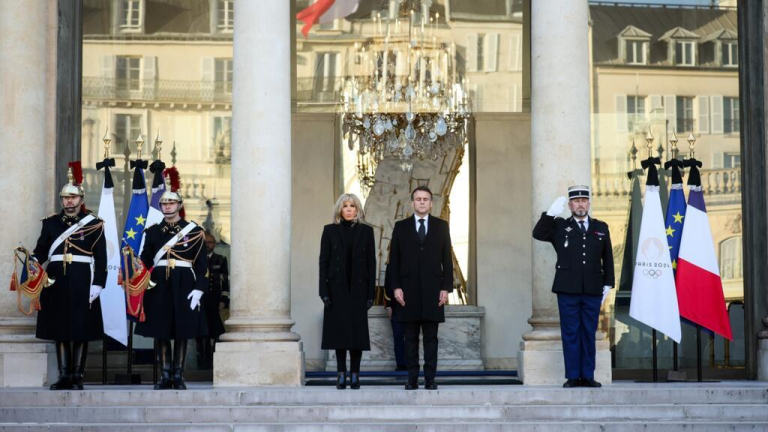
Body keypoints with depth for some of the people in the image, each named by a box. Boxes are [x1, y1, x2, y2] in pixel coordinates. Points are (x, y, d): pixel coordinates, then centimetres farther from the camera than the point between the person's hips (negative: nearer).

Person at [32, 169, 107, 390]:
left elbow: (101, 257, 0)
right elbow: (41, 250, 8)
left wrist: (98, 283, -8)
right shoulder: (50, 223, 11)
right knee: (59, 330, 5)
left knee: (81, 331, 1)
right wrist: (33, 261, -14)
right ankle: (63, 376, 11)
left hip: (82, 284, -2)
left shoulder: (94, 224, 3)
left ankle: (77, 377, 7)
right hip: (56, 282, 3)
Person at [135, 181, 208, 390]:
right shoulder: (152, 231, 8)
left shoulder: (194, 231, 2)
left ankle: (179, 376, 9)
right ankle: (165, 375, 10)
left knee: (182, 331, 2)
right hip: (159, 286, 2)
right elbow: (145, 262, 8)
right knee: (160, 331, 2)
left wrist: (199, 289, -8)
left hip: (183, 286, -2)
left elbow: (202, 263, 0)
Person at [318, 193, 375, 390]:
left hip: (358, 288, 0)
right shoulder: (330, 230, 4)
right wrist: (324, 291, -6)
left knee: (357, 331, 0)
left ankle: (355, 375, 5)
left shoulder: (366, 231, 5)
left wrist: (370, 293, -2)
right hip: (337, 288, 0)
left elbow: (371, 263, 4)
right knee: (339, 330, 1)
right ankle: (341, 374, 5)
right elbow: (323, 261, 2)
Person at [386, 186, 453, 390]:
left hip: (432, 290, 0)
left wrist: (446, 287, -2)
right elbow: (394, 260, 6)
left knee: (431, 337, 2)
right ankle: (412, 378, 6)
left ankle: (430, 378, 4)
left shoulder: (441, 226, 9)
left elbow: (447, 259, 6)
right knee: (410, 338, 2)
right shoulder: (401, 227, 8)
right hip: (408, 291, 0)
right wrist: (395, 287, -3)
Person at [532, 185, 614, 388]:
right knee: (570, 333, 0)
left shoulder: (601, 228, 14)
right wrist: (551, 213, -14)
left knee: (589, 333, 5)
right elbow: (538, 233, -6)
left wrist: (608, 284, 8)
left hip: (593, 291, 2)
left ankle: (588, 376, 10)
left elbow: (607, 258, 15)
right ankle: (572, 377, 4)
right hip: (567, 290, -2)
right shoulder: (559, 226, 9)